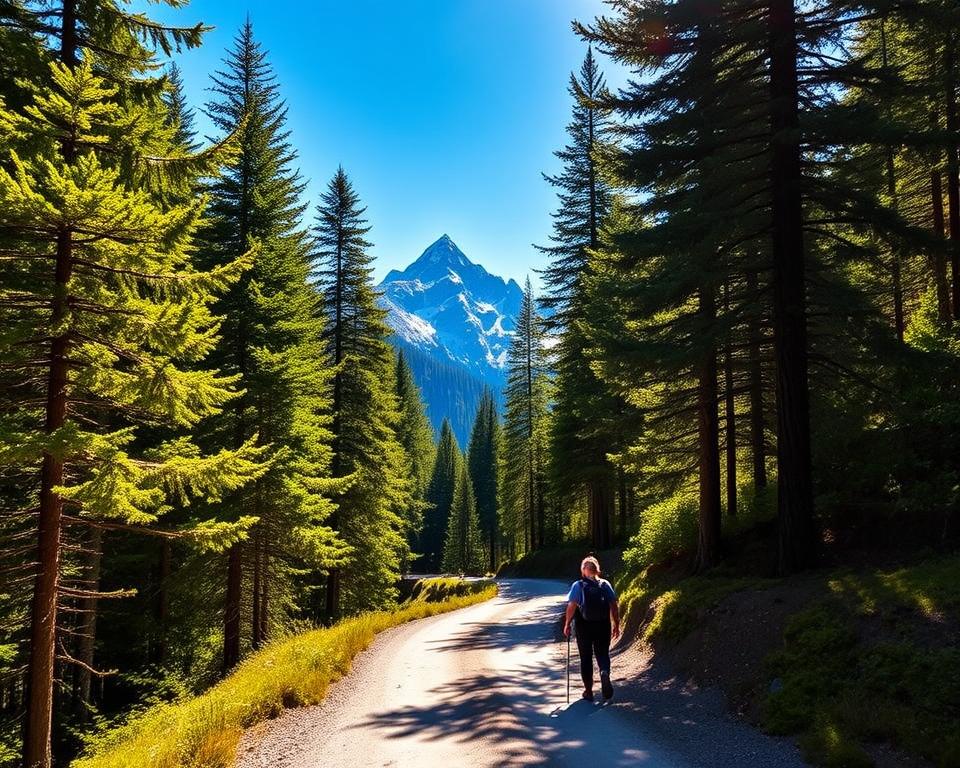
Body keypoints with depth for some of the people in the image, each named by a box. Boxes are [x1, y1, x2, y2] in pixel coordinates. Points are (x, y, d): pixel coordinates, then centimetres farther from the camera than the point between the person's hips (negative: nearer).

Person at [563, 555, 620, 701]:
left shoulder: (578, 585, -6)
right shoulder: (605, 585, 0)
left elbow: (571, 606, -15)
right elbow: (614, 606, -2)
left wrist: (567, 624, -5)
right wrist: (616, 625, 7)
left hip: (584, 626, -1)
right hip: (603, 626, 1)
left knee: (586, 658, 12)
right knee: (603, 654, 15)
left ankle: (588, 691, 16)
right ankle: (605, 673, -17)